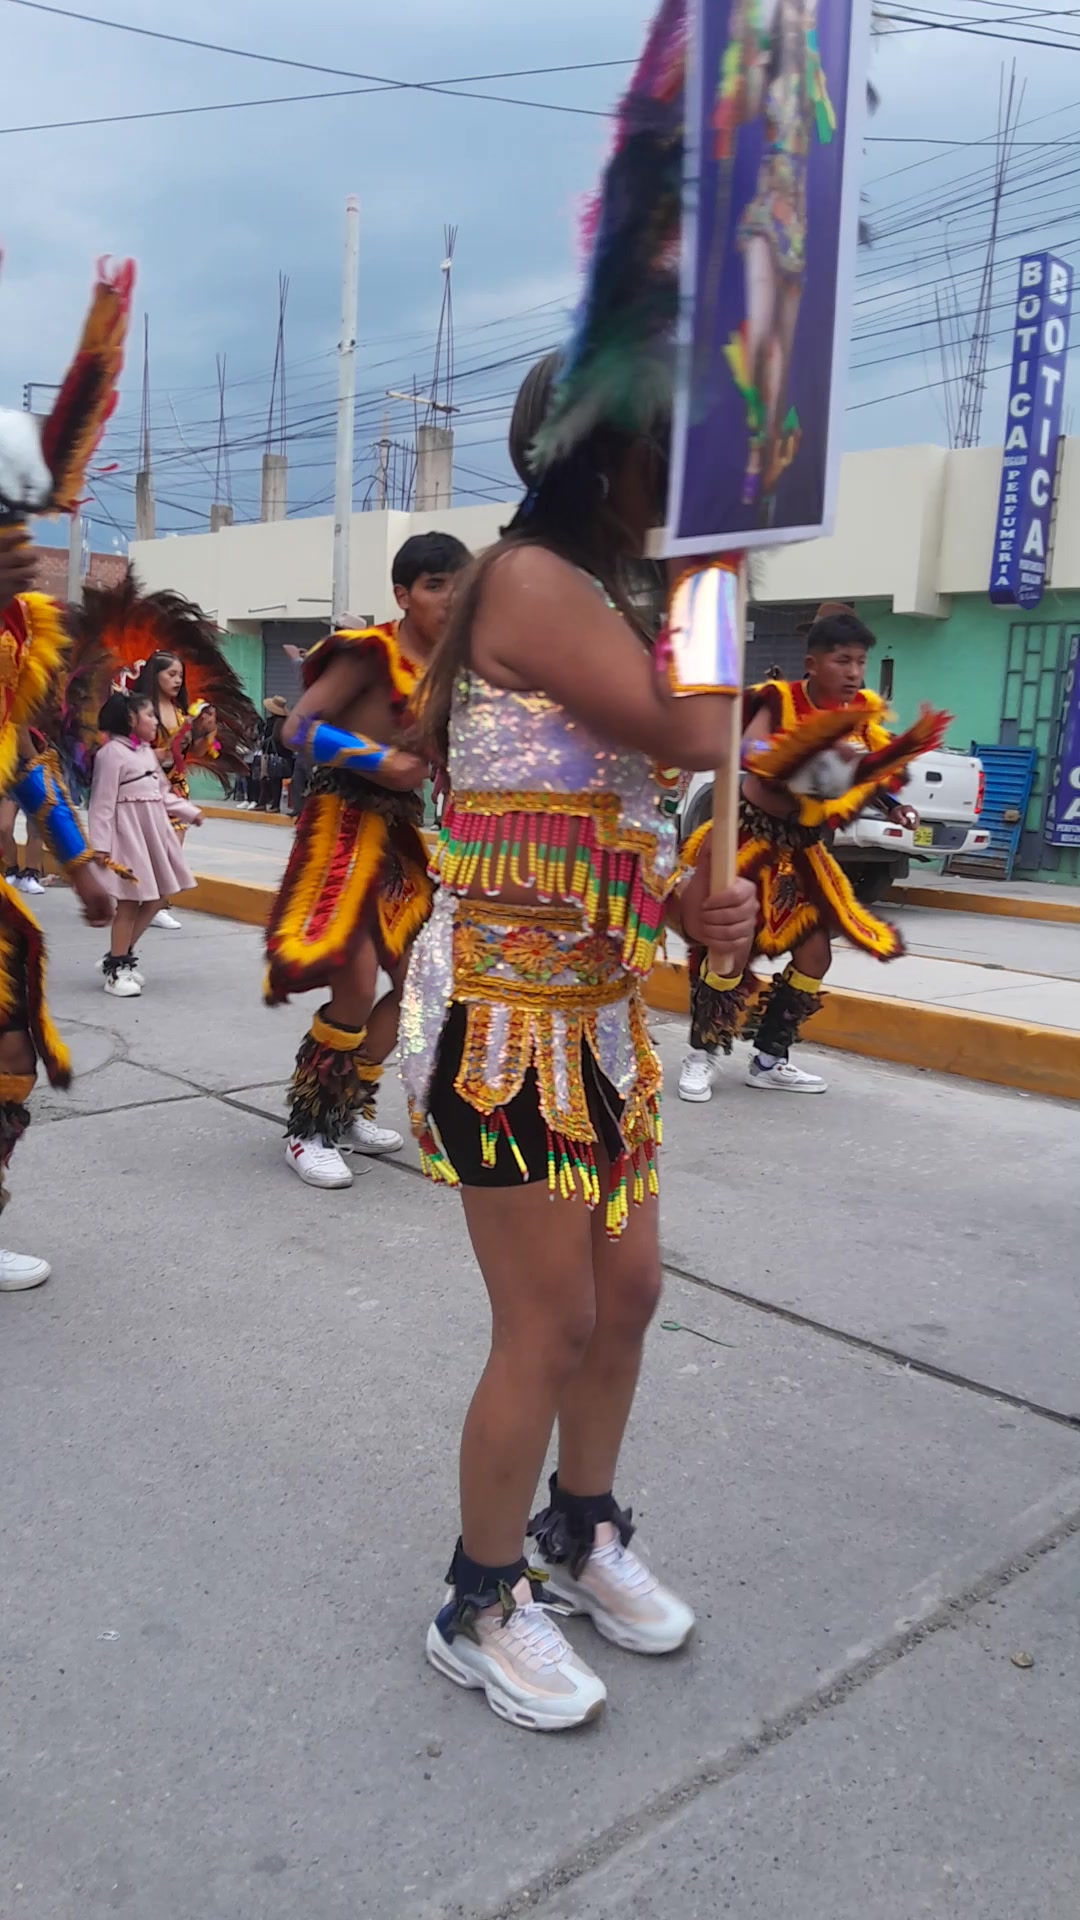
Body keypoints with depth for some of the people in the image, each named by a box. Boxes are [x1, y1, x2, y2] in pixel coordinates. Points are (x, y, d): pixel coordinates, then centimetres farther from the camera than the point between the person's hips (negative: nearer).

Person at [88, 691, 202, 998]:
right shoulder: (112, 752, -13)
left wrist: (189, 812, 17)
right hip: (128, 832, -9)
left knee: (155, 898, 13)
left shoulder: (147, 752, 14)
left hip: (153, 829, 9)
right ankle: (116, 970, 8)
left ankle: (120, 956, 25)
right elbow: (103, 802, -16)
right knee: (129, 902, -4)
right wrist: (101, 845, -19)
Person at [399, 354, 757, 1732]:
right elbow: (698, 736, -22)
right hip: (500, 1010, -9)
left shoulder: (601, 600, 16)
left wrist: (693, 902, -2)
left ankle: (580, 1537, 39)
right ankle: (479, 1610, 23)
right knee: (550, 1325, 0)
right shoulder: (528, 579, -13)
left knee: (628, 1291, 16)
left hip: (601, 1006, 9)